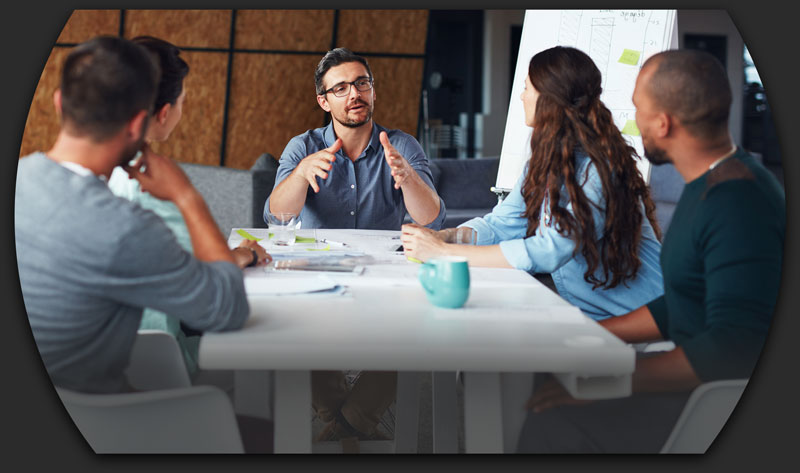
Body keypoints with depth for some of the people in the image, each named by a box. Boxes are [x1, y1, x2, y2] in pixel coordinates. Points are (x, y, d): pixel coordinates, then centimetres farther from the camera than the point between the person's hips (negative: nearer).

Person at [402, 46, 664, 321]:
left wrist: (444, 252, -27)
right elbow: (501, 223, 6)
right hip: (581, 309, 7)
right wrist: (441, 236, -14)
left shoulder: (600, 170, -22)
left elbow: (550, 251, -28)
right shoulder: (545, 162, 6)